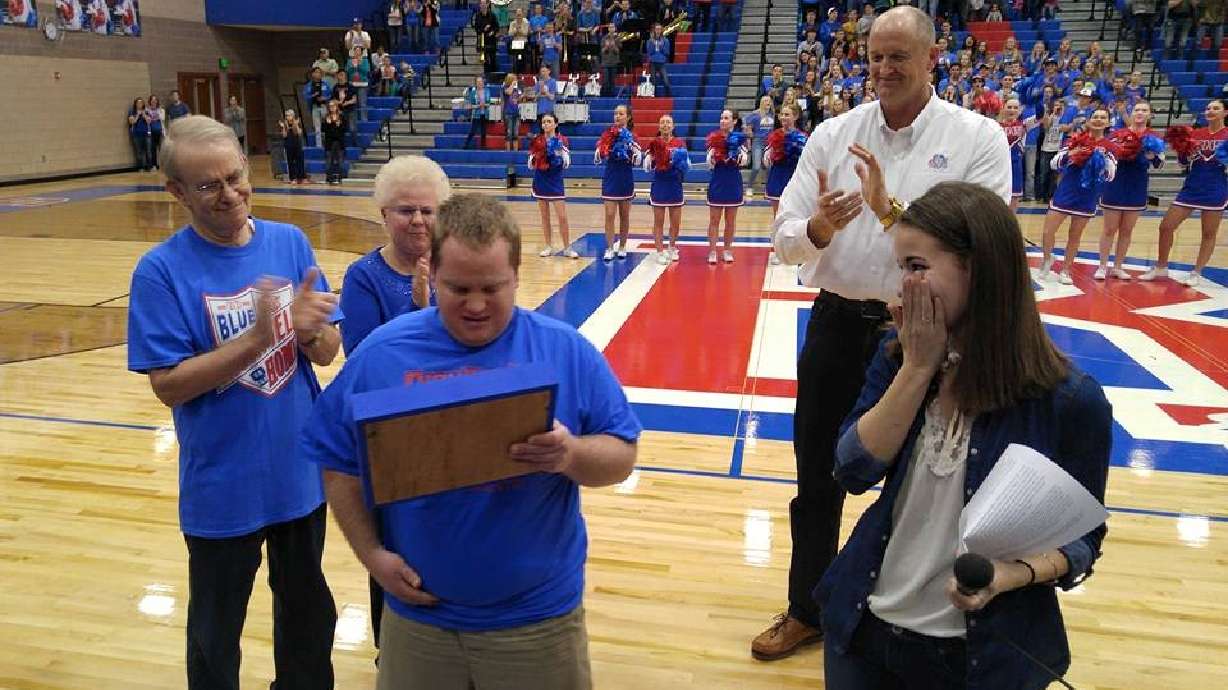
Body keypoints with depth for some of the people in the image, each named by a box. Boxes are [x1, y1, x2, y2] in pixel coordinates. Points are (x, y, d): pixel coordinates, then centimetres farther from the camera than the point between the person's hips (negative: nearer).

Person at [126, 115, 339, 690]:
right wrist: (257, 338, -29)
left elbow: (328, 352, -3)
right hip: (223, 490, -3)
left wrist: (309, 329, -26)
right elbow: (168, 385, -17)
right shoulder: (161, 270, -14)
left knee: (308, 609, 23)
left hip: (302, 472, 4)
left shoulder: (290, 243, -5)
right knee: (216, 629, 18)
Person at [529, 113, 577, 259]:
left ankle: (567, 248, 3)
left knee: (562, 216, -5)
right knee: (544, 216, 8)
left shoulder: (562, 140, -3)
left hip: (556, 182, -3)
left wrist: (562, 148, -21)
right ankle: (549, 247, 16)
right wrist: (533, 155, -10)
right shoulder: (537, 141, 3)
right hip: (540, 181, 3)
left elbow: (566, 164, -8)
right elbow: (531, 165, 7)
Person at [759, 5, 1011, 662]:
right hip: (839, 324, 3)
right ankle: (806, 611, 35)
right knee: (817, 481, 14)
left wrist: (892, 210, -26)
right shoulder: (832, 134, 1)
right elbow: (785, 241, -2)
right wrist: (818, 225, -23)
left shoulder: (978, 138, -6)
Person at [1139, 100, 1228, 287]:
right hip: (1191, 187, 4)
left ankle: (1196, 273, 14)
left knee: (1209, 234, 4)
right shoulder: (1196, 134, 9)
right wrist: (1179, 146, -5)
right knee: (1166, 226, 1)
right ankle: (1161, 268, 15)